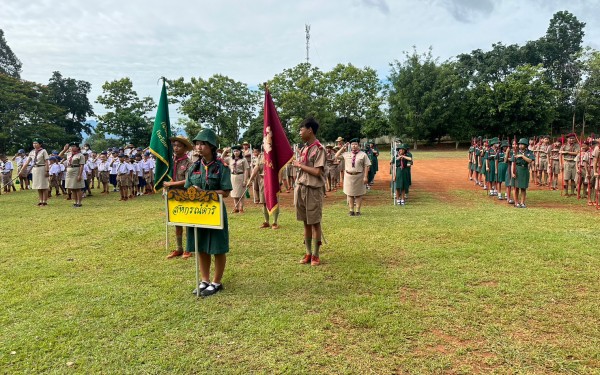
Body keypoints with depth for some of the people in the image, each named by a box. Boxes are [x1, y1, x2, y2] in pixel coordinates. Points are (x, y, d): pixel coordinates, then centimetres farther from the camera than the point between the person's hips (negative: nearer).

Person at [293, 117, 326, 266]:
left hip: (313, 190, -7)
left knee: (315, 223, 2)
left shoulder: (319, 149, -12)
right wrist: (297, 189, 11)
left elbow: (317, 172, -20)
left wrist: (300, 165, -10)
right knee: (306, 223, 12)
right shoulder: (304, 148, 12)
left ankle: (316, 255, 13)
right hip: (301, 188, 8)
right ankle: (308, 253, 22)